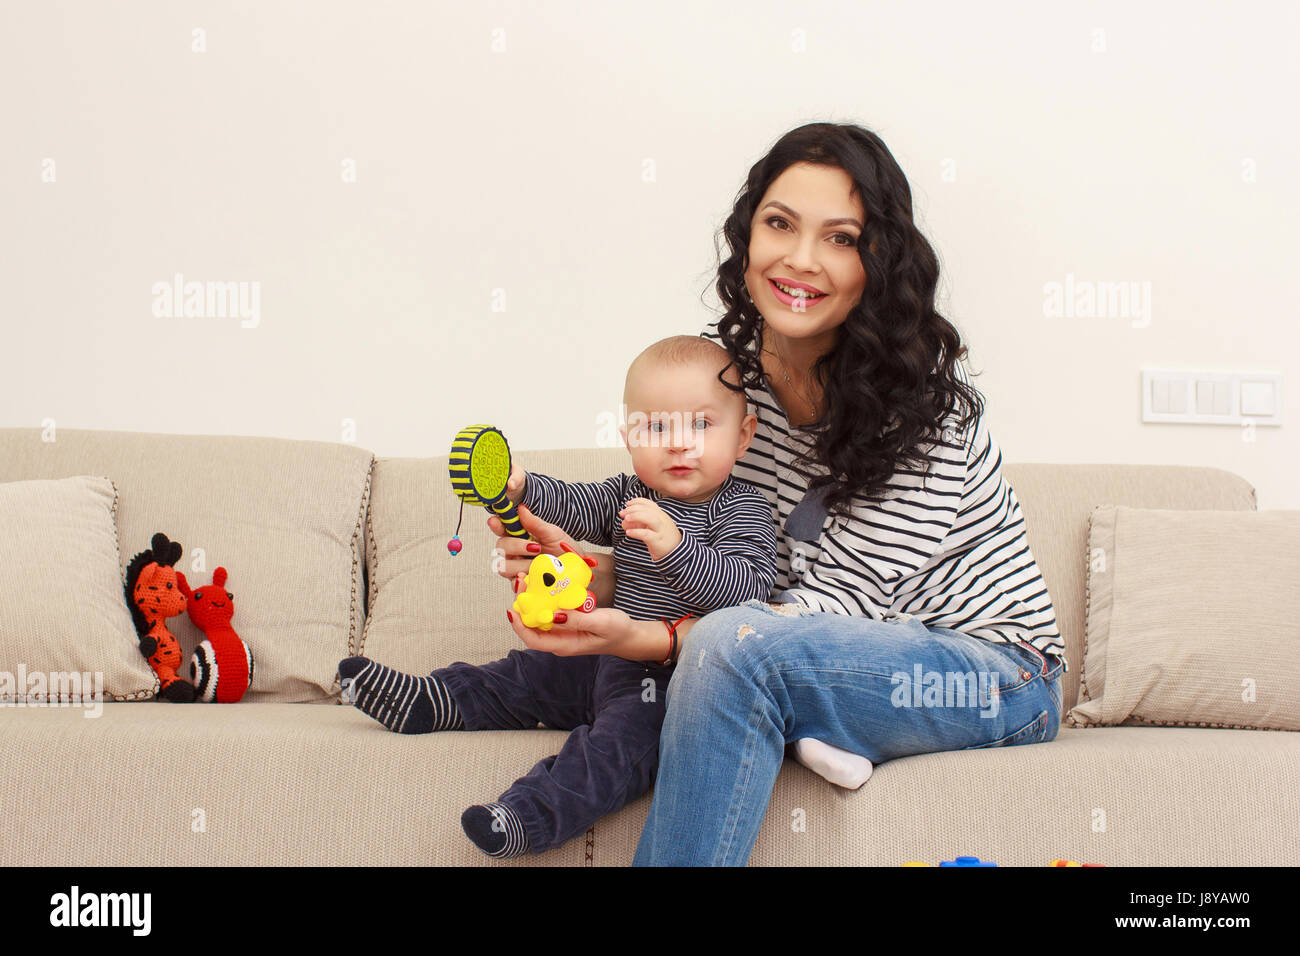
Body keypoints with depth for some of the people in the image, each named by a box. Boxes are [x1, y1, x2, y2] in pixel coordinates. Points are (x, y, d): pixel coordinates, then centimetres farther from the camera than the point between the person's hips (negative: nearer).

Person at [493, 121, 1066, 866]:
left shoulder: (923, 386, -20)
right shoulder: (721, 359, -2)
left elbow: (843, 600, -23)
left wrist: (644, 638, -34)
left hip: (1000, 672, -6)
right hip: (858, 667, 6)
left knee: (735, 644, -30)